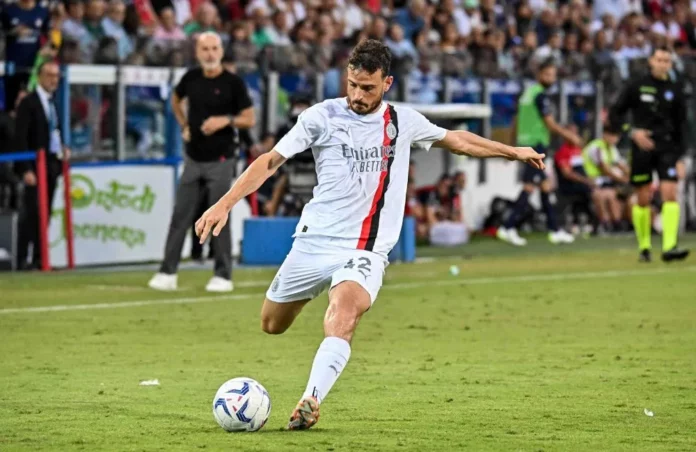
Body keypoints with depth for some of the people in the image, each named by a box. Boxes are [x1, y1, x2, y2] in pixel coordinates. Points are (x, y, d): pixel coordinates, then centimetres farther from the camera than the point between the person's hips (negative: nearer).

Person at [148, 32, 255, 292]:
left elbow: (250, 119, -5)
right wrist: (184, 125, 13)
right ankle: (168, 273, 6)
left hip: (220, 160, -4)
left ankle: (223, 275, 6)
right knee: (180, 216, 3)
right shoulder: (191, 78, 4)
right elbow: (175, 99, 25)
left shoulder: (233, 83, -8)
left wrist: (226, 120, -21)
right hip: (193, 159, 4)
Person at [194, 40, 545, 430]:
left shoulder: (403, 122, 6)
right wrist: (224, 204, -11)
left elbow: (456, 140, 24)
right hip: (314, 241, 1)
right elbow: (271, 161, -2)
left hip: (365, 251, -1)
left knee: (343, 320, -30)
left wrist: (514, 151, 28)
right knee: (272, 325, 12)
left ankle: (311, 401, -39)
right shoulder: (323, 116, -2)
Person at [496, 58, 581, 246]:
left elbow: (517, 123, 20)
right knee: (529, 187, -10)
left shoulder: (527, 92, 15)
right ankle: (508, 227, -15)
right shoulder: (540, 95, -11)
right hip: (536, 144, -10)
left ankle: (554, 229, 13)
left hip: (525, 144, 10)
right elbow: (550, 124, -13)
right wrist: (570, 136, -3)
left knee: (546, 186, 11)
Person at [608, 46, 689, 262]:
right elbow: (615, 113, 1)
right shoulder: (636, 86, -1)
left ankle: (669, 247, -17)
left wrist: (679, 156, 8)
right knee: (643, 199, 3)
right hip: (642, 148, -1)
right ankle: (644, 247, 18)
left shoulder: (675, 90, 5)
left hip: (667, 148, 1)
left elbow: (680, 124, 11)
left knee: (670, 194, -13)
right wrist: (633, 132, -14)